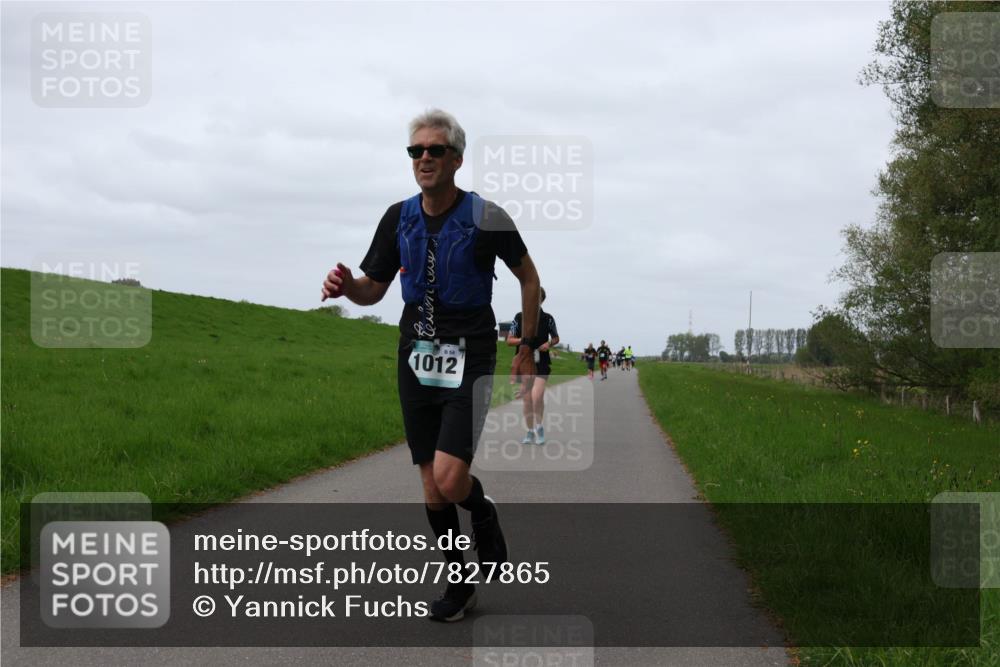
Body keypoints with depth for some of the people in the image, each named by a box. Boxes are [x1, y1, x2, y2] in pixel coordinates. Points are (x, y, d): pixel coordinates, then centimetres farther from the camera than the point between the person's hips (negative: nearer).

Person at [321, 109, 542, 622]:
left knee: (450, 480, -18)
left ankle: (484, 514, 17)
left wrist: (527, 347, 4)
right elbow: (373, 289, 8)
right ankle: (459, 582, 23)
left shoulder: (486, 218, -11)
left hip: (469, 360, -4)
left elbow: (528, 277, 4)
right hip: (416, 359, 4)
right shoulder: (398, 218, 1)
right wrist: (346, 286, -15)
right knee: (431, 487, 7)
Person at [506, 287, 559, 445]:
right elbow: (509, 340, 6)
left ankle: (539, 427, 1)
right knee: (527, 400, 7)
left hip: (542, 362, -2)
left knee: (537, 396, -19)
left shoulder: (547, 319, 1)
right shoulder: (519, 318, 3)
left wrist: (549, 344, -7)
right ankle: (530, 433, 19)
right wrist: (522, 340, -13)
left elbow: (556, 338, 14)